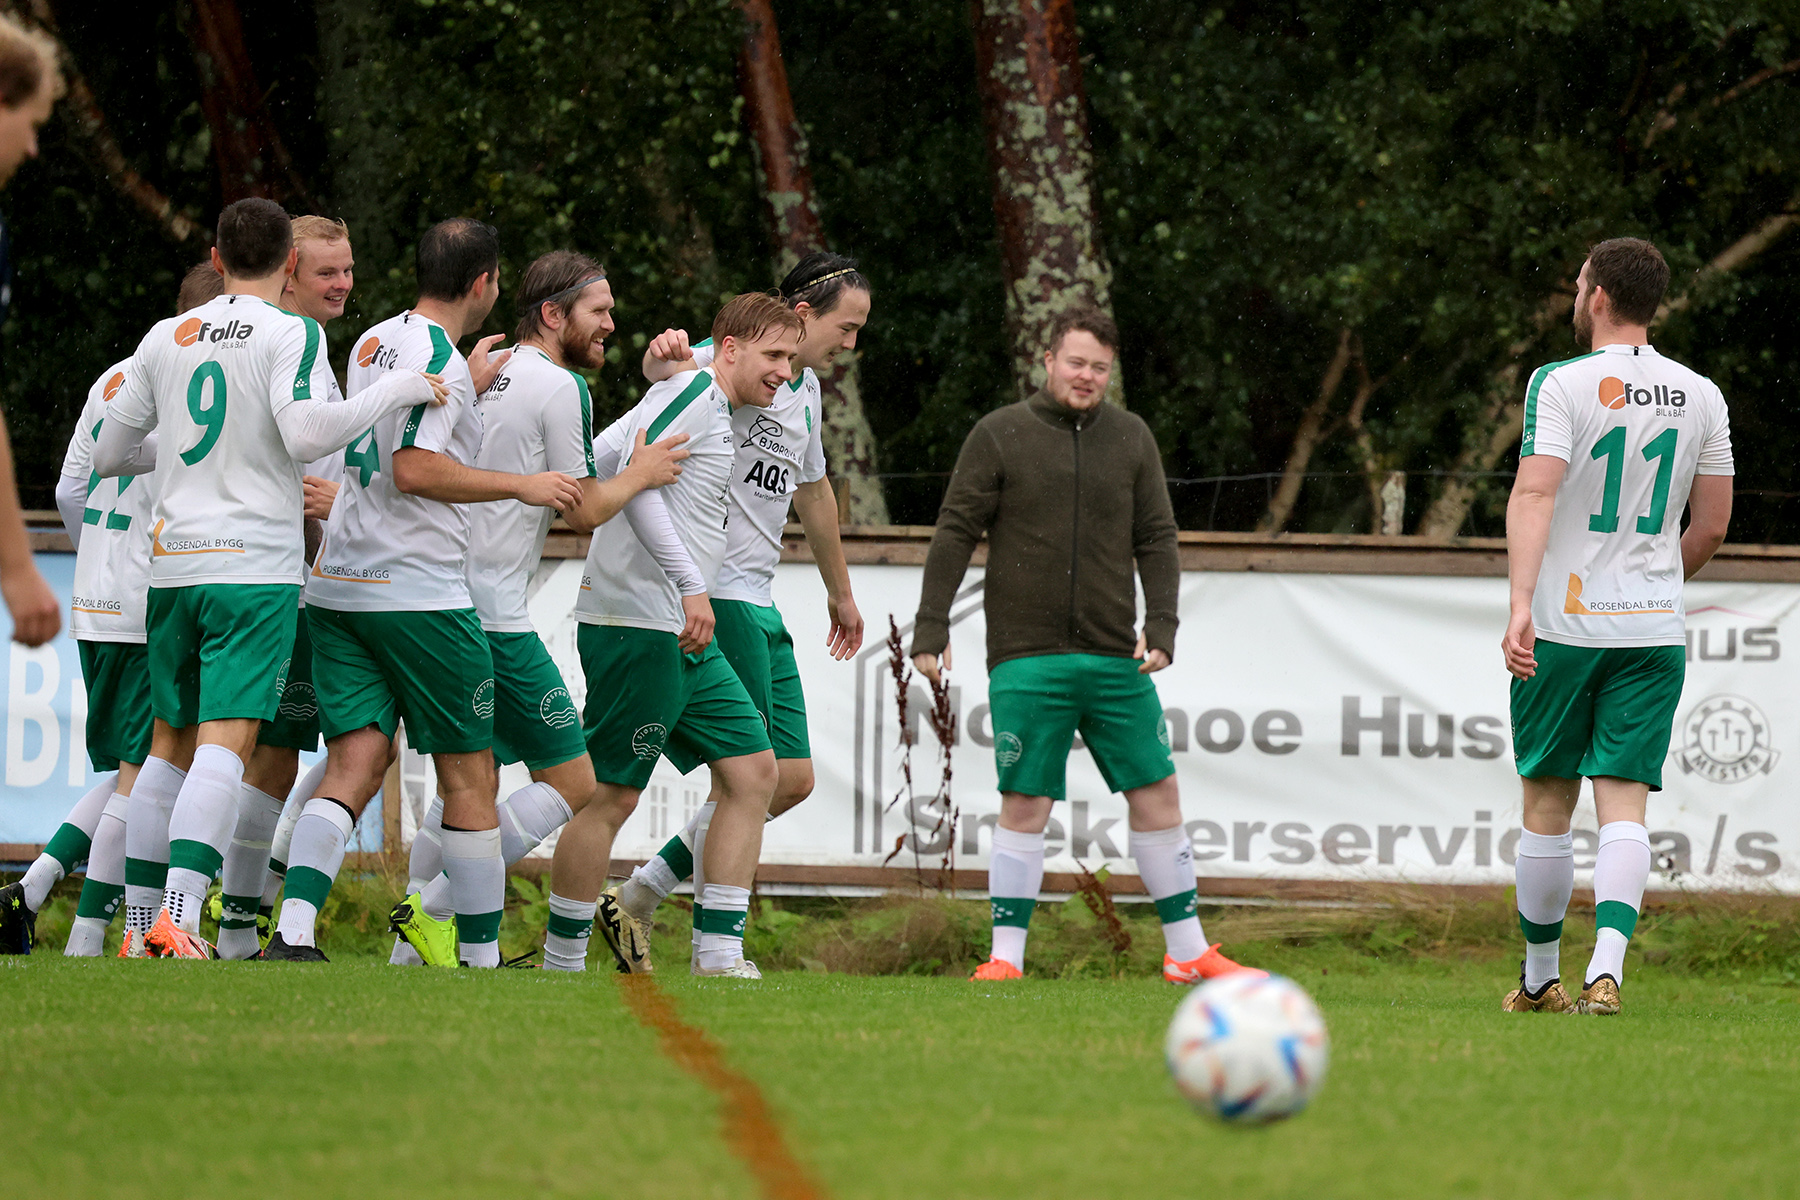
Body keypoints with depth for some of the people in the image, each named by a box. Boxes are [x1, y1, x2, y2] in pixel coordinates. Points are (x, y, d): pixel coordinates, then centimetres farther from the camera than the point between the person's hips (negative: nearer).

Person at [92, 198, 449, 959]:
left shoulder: (166, 339, 11)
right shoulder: (291, 334, -5)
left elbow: (108, 455, 19)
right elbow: (307, 433, -20)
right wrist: (398, 394, -10)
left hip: (170, 561, 5)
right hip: (254, 567, -5)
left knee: (171, 742, 15)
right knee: (224, 743, -12)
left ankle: (139, 926, 15)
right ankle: (179, 917, -27)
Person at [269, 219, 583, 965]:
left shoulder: (373, 343, 15)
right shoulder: (440, 358, -12)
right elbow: (415, 470, -21)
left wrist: (476, 381, 39)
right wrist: (522, 486, -13)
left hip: (339, 588, 8)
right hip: (419, 591, -7)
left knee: (353, 765, 0)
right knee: (468, 777, 4)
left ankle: (292, 934, -19)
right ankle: (481, 958, 8)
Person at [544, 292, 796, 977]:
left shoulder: (717, 413, 20)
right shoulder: (692, 393, -9)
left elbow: (590, 466, 20)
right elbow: (633, 482, -21)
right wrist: (690, 585, -24)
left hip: (683, 638, 10)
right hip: (638, 625, -10)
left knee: (753, 771, 5)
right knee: (612, 793, -6)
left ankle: (718, 954, 5)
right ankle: (562, 966, 1)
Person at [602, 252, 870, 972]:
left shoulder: (806, 391, 19)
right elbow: (667, 370, -30)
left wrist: (840, 591, 44)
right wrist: (665, 354, -54)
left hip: (759, 608, 10)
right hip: (712, 596, -10)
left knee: (791, 779, 8)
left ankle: (636, 899, 17)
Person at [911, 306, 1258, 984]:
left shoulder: (1132, 439, 11)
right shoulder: (999, 436, 2)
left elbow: (1157, 540, 12)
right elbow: (955, 533, 2)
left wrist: (1161, 624, -1)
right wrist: (931, 628, -5)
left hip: (1115, 659, 3)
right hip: (1026, 658, -3)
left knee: (1157, 792, 3)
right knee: (1025, 804, -5)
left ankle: (1187, 953, 11)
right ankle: (1005, 958, 1)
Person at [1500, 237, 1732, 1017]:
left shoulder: (1563, 384, -7)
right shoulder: (1700, 397, 6)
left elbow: (1534, 493, -19)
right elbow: (1712, 524, 10)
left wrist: (1521, 606, -26)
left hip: (1564, 625, -3)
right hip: (1655, 630, 3)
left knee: (1548, 805, 10)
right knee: (1624, 805, -2)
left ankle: (1540, 979, 19)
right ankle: (1605, 970, -21)